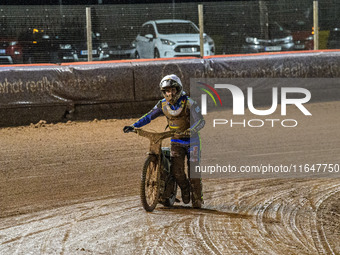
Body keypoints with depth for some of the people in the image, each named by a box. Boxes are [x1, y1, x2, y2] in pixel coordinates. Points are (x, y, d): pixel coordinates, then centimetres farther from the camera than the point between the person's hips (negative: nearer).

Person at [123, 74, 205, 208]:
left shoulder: (189, 103, -17)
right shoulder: (163, 105, -3)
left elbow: (200, 121, -23)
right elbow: (149, 116, 1)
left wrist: (190, 131, -43)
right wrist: (133, 126, -11)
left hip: (191, 140, -3)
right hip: (176, 141, 3)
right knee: (176, 169, -13)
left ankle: (197, 200, 6)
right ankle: (184, 188, 16)